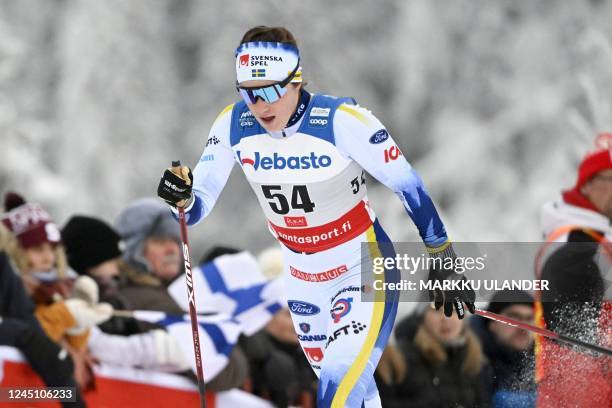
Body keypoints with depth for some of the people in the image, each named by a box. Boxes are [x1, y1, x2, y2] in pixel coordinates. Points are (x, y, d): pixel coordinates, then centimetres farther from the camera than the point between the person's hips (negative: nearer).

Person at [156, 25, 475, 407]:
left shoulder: (342, 121, -25)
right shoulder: (233, 125, -13)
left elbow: (409, 187, -15)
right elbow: (197, 207, -9)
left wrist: (445, 263, -10)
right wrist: (181, 196, -33)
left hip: (364, 272, -5)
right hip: (303, 282, 6)